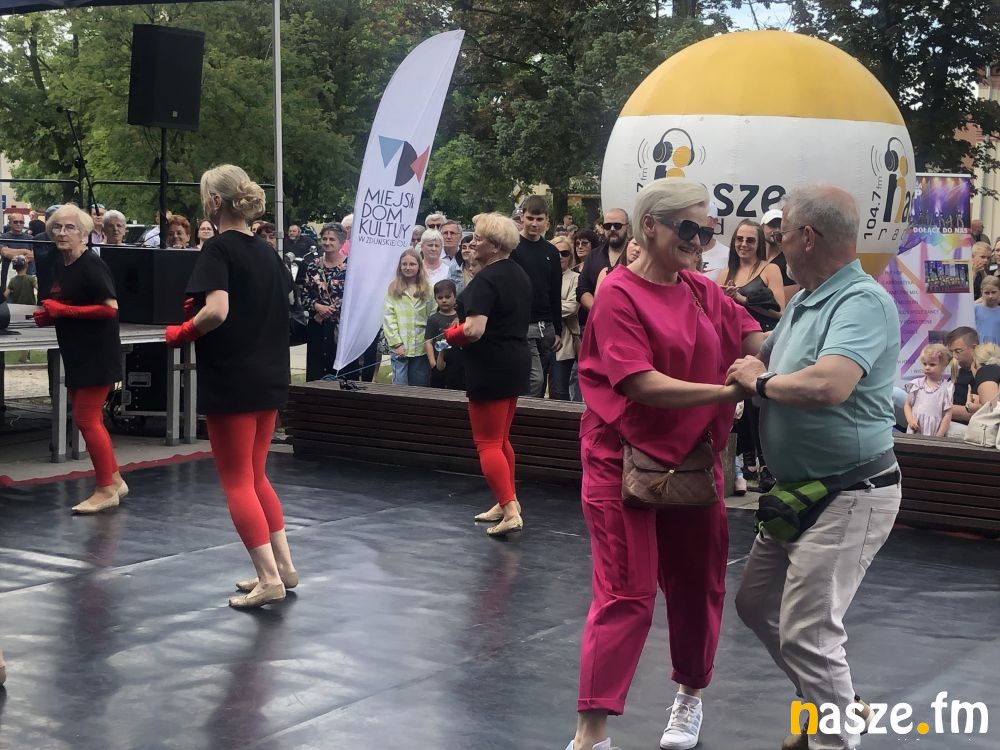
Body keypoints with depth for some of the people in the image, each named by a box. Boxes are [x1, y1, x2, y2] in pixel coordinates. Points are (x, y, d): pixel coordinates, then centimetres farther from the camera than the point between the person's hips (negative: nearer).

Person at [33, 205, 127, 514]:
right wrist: (48, 315, 4)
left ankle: (106, 490, 2)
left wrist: (63, 310, -21)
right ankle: (114, 481, 24)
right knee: (90, 419, 14)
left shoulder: (92, 266, -15)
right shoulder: (64, 268, 12)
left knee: (87, 419, -7)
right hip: (77, 356, 10)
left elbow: (110, 308, -23)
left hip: (97, 356, -10)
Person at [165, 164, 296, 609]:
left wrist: (182, 333, -9)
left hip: (230, 381, -8)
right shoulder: (266, 251, 10)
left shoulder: (218, 249, -13)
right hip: (270, 377, 8)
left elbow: (217, 311, -26)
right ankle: (283, 566, 18)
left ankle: (269, 578, -4)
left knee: (237, 481, -1)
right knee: (256, 475, 18)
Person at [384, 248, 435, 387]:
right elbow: (388, 318, -3)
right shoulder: (393, 289, 1)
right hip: (400, 348, -2)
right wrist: (396, 343, -9)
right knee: (400, 386, -3)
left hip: (421, 348, 2)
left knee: (419, 386, 8)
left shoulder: (427, 290, 7)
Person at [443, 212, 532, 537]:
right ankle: (507, 501, 26)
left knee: (487, 443, -3)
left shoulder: (485, 280, -20)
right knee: (501, 438, 20)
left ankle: (510, 511, -9)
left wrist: (451, 334, -7)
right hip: (517, 363, 9)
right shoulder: (520, 275, 10)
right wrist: (462, 330, 17)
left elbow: (474, 330, -28)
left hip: (490, 367, -9)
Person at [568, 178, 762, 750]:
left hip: (693, 460, 6)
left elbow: (755, 339, 0)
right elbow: (641, 383, -22)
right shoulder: (619, 295, -13)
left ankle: (691, 696, 37)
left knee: (698, 585, 14)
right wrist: (731, 391, -27)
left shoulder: (703, 292, 6)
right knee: (627, 595, -7)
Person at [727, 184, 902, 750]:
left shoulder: (863, 301, -21)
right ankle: (836, 704, 35)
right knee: (757, 604, 20)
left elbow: (828, 385, -37)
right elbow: (765, 361, 22)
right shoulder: (805, 302, 8)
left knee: (807, 632, -8)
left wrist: (759, 382, -20)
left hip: (849, 496, -10)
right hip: (801, 491, 10)